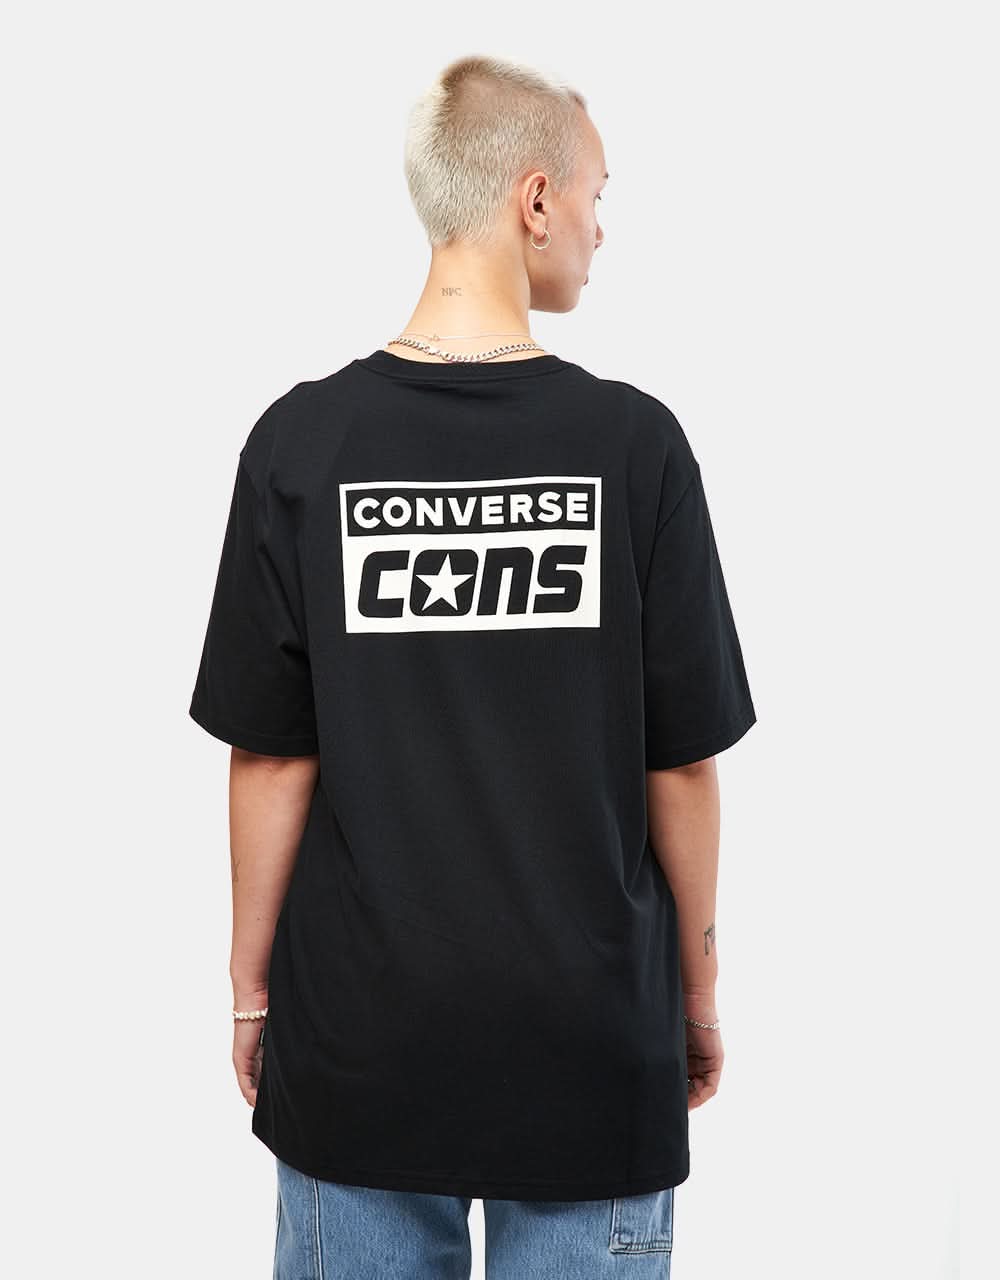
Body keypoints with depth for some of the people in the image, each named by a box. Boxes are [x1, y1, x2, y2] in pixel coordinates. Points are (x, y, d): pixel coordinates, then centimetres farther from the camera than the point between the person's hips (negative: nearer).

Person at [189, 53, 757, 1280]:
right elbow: (683, 762, -6)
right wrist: (698, 984, 8)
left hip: (360, 1033, 1)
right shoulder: (633, 441, -11)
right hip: (589, 1036, 0)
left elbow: (271, 761, -6)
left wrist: (250, 986, 7)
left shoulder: (301, 441, -9)